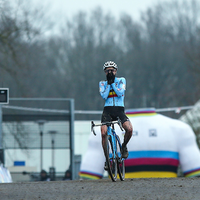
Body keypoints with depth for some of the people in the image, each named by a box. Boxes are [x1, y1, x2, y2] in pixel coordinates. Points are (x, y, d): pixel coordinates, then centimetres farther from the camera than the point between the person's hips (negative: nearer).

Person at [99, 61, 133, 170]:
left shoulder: (121, 81, 9)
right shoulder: (102, 83, 12)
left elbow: (120, 93, -8)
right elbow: (104, 96, -6)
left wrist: (112, 83, -7)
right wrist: (108, 83, -6)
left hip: (119, 109, -1)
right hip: (107, 110, 1)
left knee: (129, 129, -27)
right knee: (103, 133, -21)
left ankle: (124, 146, 6)